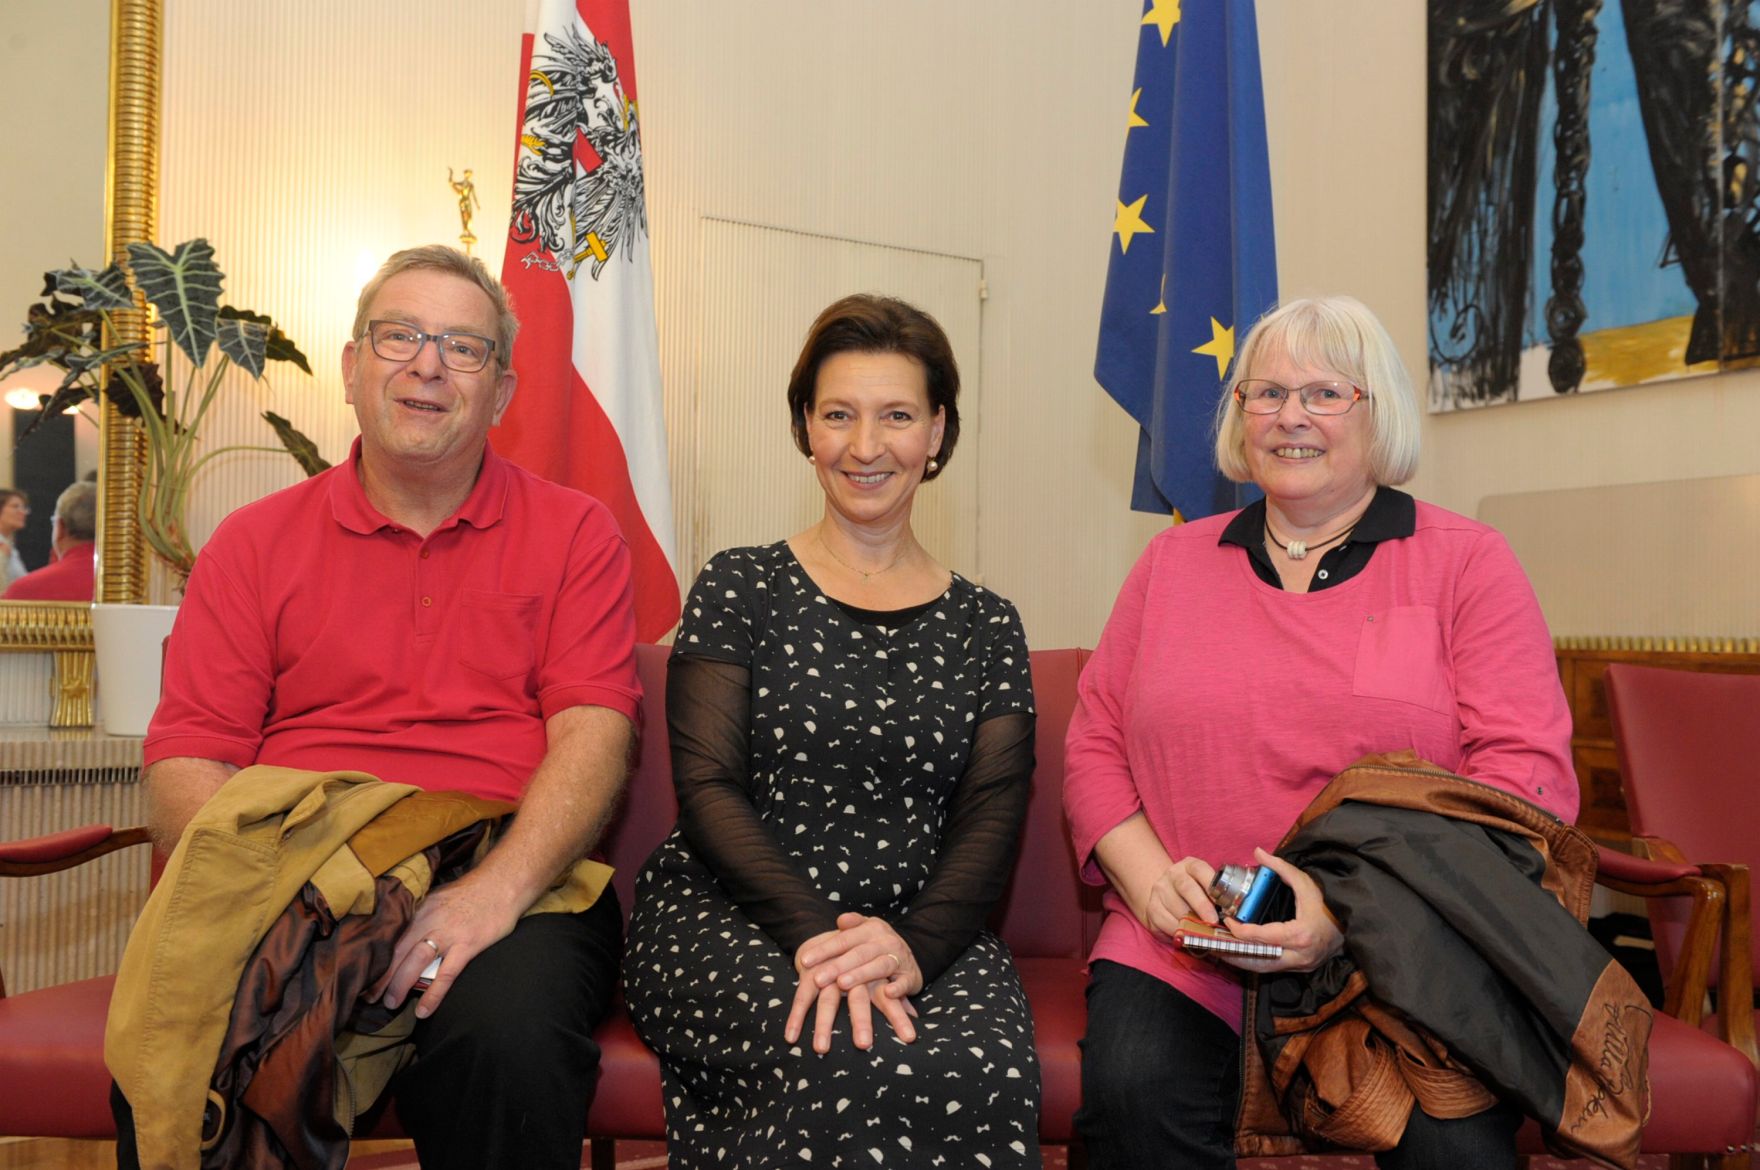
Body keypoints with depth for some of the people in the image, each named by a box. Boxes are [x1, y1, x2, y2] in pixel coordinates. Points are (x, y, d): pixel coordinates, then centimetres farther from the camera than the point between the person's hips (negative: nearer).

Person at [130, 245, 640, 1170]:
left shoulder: (574, 532, 11)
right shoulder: (253, 541, 15)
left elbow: (594, 730, -2)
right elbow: (183, 761, 6)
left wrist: (497, 887, -20)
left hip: (512, 877, -1)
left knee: (507, 1035, -34)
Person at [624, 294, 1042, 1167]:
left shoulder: (985, 628, 13)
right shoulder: (740, 590, 7)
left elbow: (991, 820, 4)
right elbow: (707, 788, -3)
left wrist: (915, 946, -16)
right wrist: (814, 931, -19)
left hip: (926, 934, 2)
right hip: (728, 920, -2)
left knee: (987, 1074, -31)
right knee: (844, 1068, -34)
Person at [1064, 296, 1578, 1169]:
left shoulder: (1466, 562, 7)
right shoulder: (1173, 561, 16)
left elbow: (1528, 774, -3)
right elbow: (1094, 745, 14)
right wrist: (1149, 877, -6)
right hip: (1190, 939, 2)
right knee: (1132, 1095, -27)